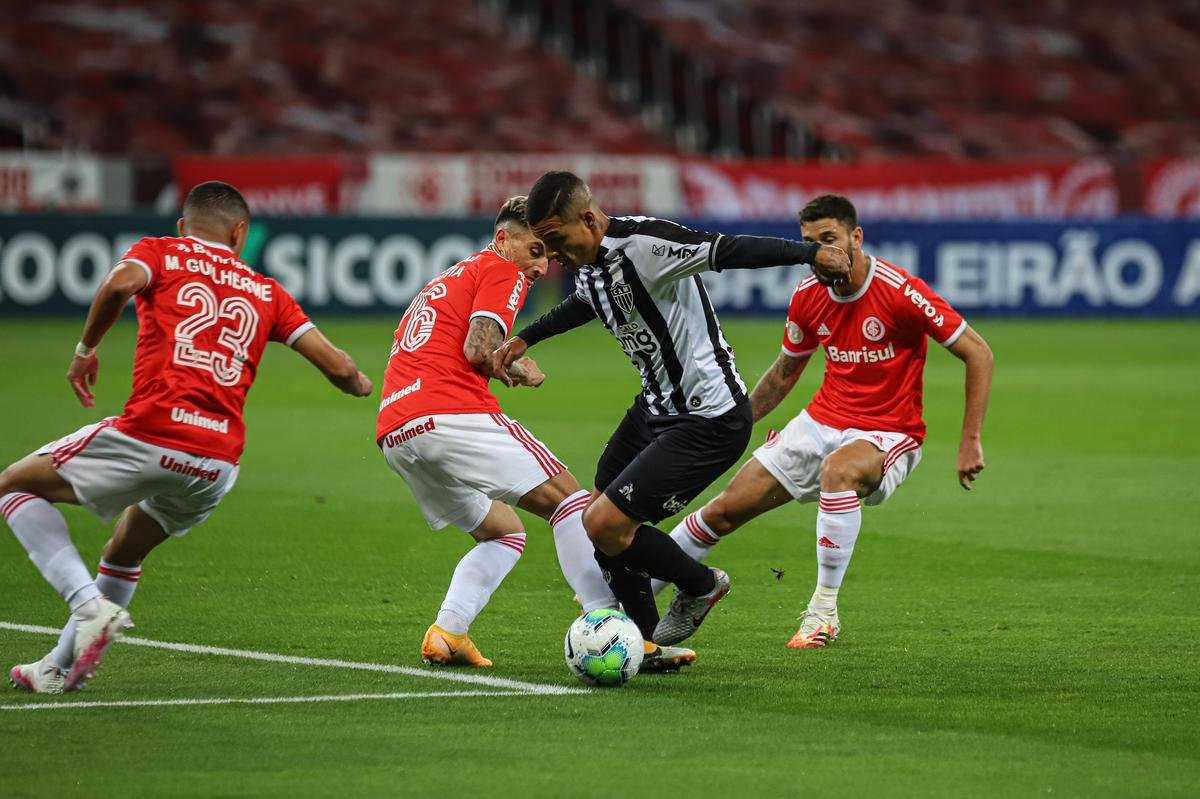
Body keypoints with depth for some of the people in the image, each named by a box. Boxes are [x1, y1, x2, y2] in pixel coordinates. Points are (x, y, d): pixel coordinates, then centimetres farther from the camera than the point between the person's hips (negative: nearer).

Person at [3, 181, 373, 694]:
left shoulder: (161, 253, 13)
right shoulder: (265, 292, 21)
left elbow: (120, 283, -12)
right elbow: (337, 367, 15)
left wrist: (86, 348, 1)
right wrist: (361, 384, 37)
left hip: (148, 436, -5)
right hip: (219, 464, 5)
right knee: (124, 553, 31)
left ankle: (90, 607, -3)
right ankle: (58, 669, 34)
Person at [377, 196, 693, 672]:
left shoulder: (445, 281, 32)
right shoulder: (503, 272, 5)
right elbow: (479, 349, -11)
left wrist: (504, 366, 15)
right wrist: (522, 372, 7)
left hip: (394, 435, 9)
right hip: (451, 413, -9)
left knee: (503, 533, 22)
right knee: (567, 496, -7)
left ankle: (445, 634, 3)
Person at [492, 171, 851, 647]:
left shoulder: (642, 243, -26)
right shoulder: (587, 262, 3)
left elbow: (727, 251, -31)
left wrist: (810, 252, -39)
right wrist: (525, 339, 36)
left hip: (710, 420, -10)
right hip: (656, 407, 10)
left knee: (605, 525, -13)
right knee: (598, 522, 12)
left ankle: (701, 587, 13)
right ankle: (644, 644, 25)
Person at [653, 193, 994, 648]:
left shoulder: (901, 292, -19)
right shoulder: (808, 296, -1)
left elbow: (978, 353, -15)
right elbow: (785, 372, 18)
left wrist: (971, 440, -18)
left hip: (888, 435, -6)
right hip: (821, 423, 6)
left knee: (838, 469, -40)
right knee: (726, 508, -1)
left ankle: (823, 611, -29)